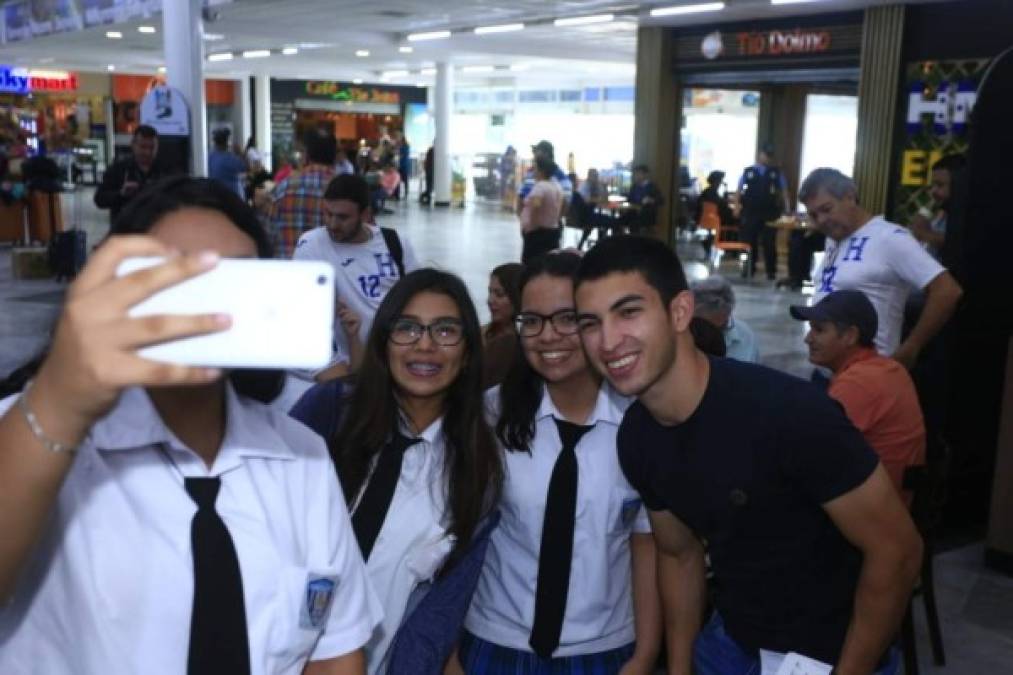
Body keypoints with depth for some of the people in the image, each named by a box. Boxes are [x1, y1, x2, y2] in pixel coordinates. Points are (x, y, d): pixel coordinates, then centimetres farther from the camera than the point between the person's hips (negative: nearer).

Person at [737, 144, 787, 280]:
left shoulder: (777, 173, 8)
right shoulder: (748, 172, 8)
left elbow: (784, 192, 4)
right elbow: (739, 190, 8)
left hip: (769, 213, 0)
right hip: (750, 212, 1)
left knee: (769, 242, 1)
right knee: (749, 241, 5)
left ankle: (771, 271, 9)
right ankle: (748, 269, 15)